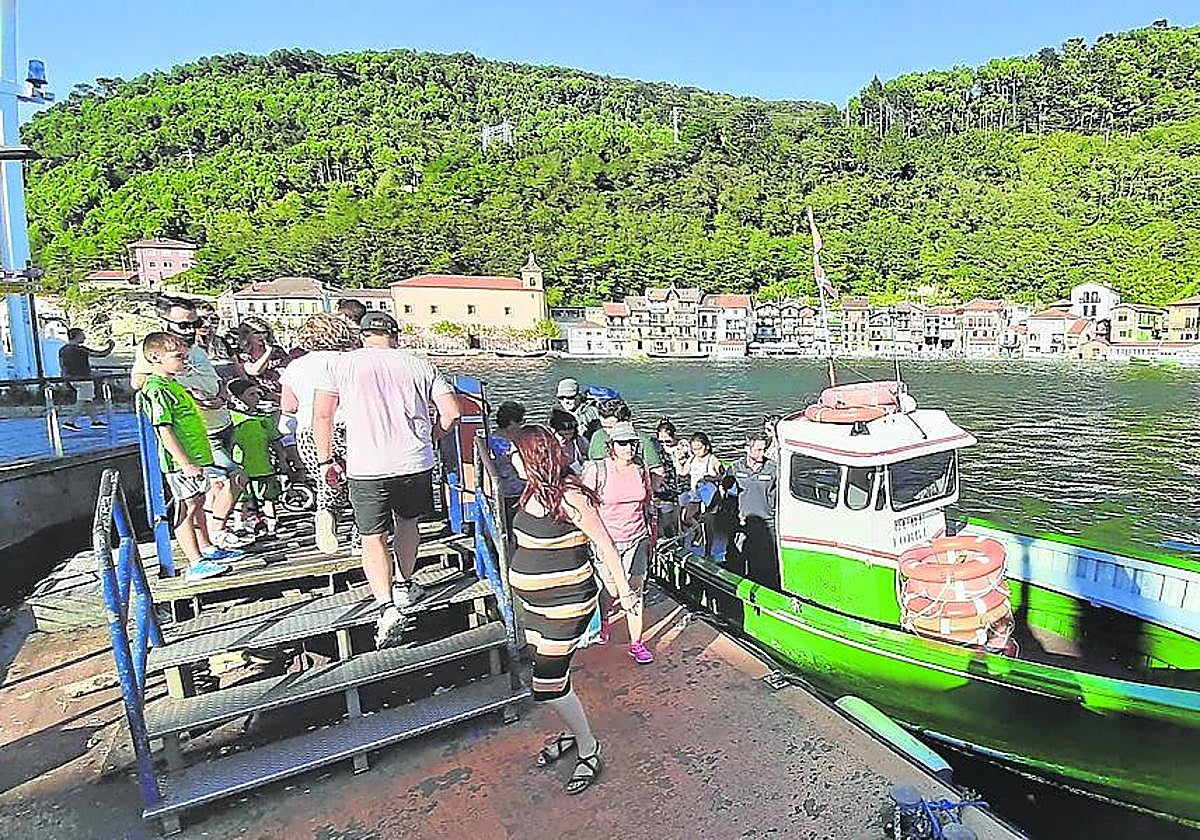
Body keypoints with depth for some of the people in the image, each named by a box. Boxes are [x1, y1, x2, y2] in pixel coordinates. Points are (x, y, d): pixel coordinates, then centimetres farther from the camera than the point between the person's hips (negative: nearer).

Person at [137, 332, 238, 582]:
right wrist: (186, 463, -25)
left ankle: (206, 549, 33)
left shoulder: (171, 385, 16)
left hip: (194, 457, 11)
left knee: (197, 504, 19)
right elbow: (164, 431, -22)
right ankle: (196, 564, -2)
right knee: (187, 508, -6)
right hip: (180, 462, -10)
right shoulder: (158, 390, -16)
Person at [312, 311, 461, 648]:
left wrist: (326, 460, 11)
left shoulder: (343, 364, 4)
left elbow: (321, 415, 0)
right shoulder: (419, 365, 7)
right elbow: (451, 412, 2)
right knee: (407, 521, 25)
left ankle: (387, 607, -5)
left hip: (366, 468, -2)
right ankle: (405, 587, 39)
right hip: (415, 463, 2)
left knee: (373, 538, 8)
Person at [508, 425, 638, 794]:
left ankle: (588, 749, 17)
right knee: (548, 673, 18)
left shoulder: (570, 497, -22)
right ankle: (572, 731, 41)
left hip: (565, 604, -8)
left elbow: (605, 544, -17)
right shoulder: (534, 491, 3)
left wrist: (623, 588, -11)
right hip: (537, 603, 9)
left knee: (548, 684, -4)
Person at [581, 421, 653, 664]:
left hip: (637, 539, 3)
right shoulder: (597, 470, -14)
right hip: (607, 540, -3)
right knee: (609, 590, 9)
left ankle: (636, 644, 22)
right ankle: (603, 622, 43)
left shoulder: (641, 470, 0)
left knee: (635, 593, 8)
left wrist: (652, 535, 17)